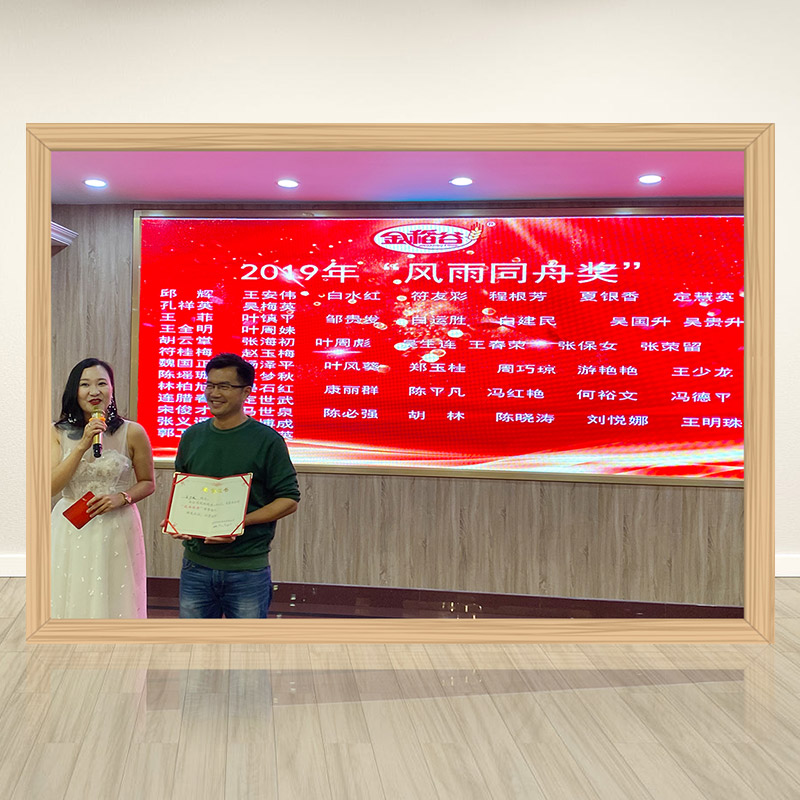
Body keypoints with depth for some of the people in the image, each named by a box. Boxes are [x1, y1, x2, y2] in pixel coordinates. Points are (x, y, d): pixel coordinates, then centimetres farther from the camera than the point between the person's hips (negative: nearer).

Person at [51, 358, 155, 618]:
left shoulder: (132, 433, -4)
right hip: (71, 533, 1)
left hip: (116, 531, -1)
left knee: (115, 602, 6)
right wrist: (82, 445, -17)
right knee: (73, 602, 8)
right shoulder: (58, 433, 1)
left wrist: (122, 497, -14)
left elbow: (147, 483, 6)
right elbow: (51, 487, -10)